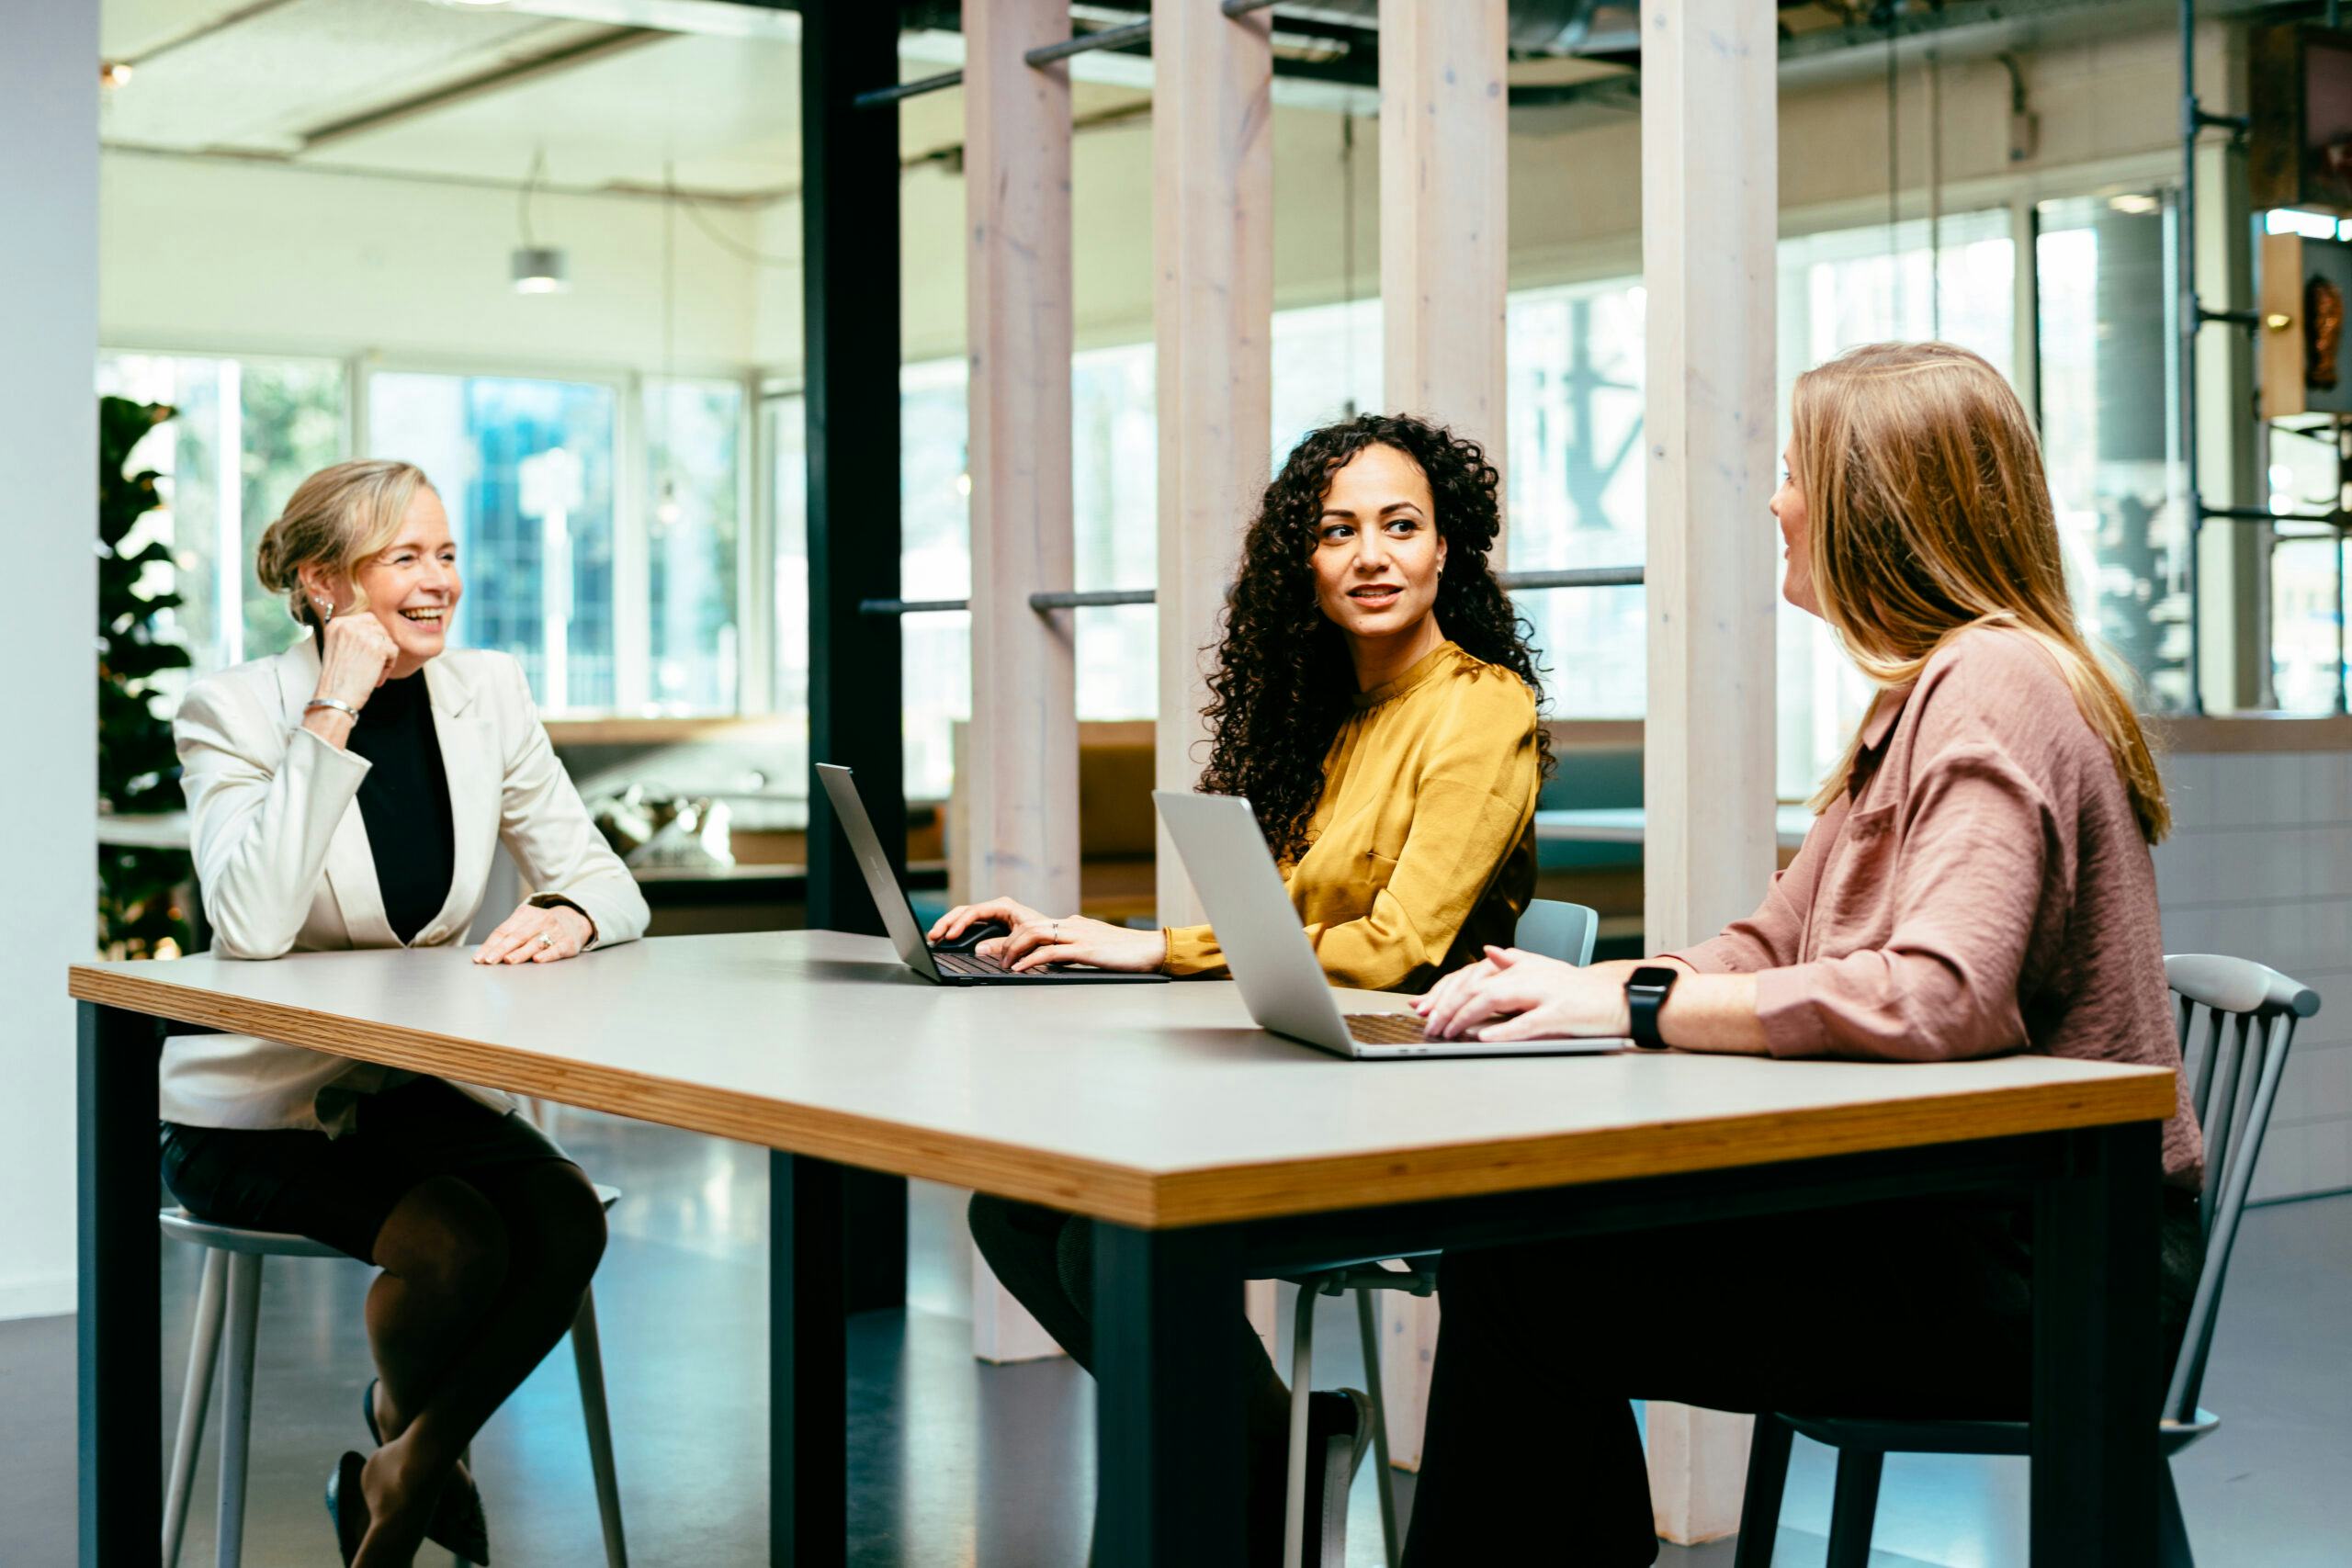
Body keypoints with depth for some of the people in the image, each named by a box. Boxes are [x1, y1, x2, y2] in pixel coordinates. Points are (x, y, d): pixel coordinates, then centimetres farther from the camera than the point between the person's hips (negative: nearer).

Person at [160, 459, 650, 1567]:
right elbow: (253, 926, -29)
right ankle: (413, 1448, 8)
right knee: (453, 1244, -28)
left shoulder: (487, 694, 1)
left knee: (565, 1221, -22)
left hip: (416, 1087, 5)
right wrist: (331, 715, -27)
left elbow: (607, 885, 1)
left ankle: (401, 1476, 3)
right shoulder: (236, 710, -13)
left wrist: (569, 918, -24)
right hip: (256, 1104, -5)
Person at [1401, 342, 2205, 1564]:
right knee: (1529, 1226, -3)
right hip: (1941, 1213, 10)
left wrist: (1628, 1007, -23)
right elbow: (1770, 949, 15)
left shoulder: (1993, 687, -16)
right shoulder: (1921, 696, 18)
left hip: (2041, 1271, -10)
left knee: (1521, 1285, -16)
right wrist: (1567, 988, -3)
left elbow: (1934, 1003, -29)